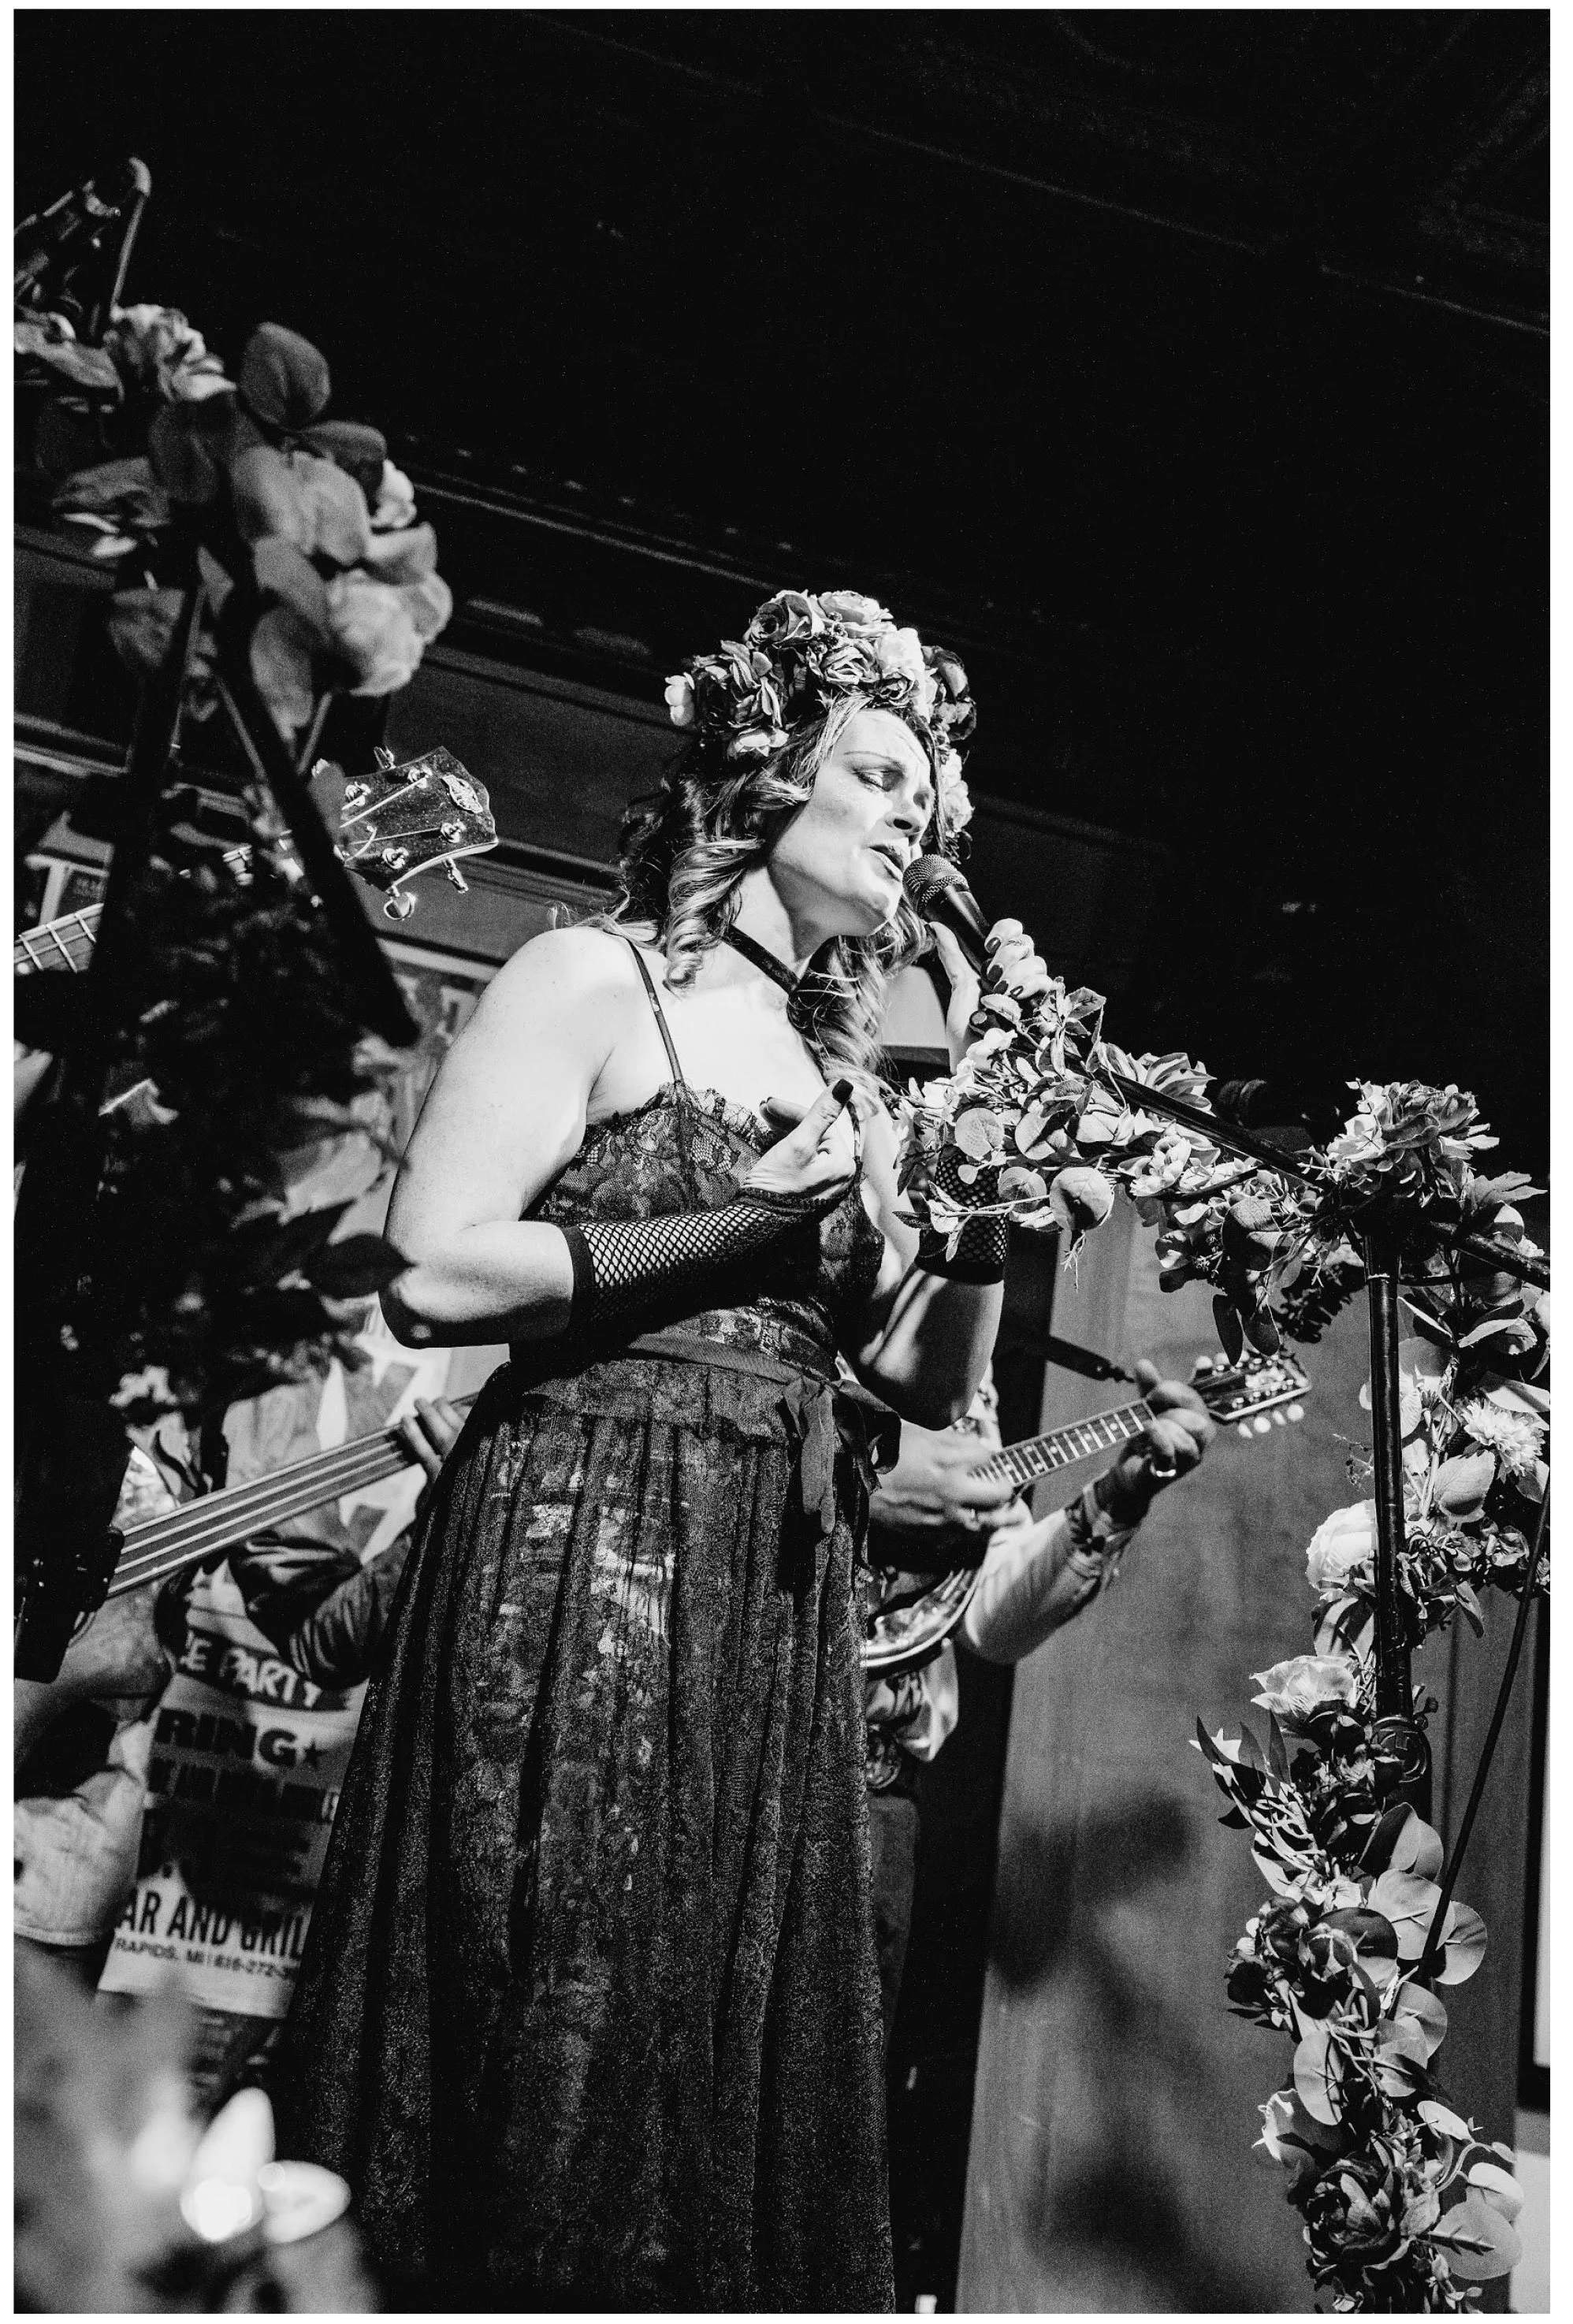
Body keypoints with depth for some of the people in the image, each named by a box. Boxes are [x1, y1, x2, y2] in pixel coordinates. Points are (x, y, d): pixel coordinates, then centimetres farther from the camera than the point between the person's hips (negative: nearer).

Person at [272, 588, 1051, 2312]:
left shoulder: (843, 1077, 19)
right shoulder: (593, 981, 0)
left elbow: (932, 1379, 15)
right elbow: (430, 1276, -11)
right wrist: (731, 1225, -11)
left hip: (778, 1606, 7)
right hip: (581, 1547, -6)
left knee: (741, 2079, 7)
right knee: (554, 2064, -7)